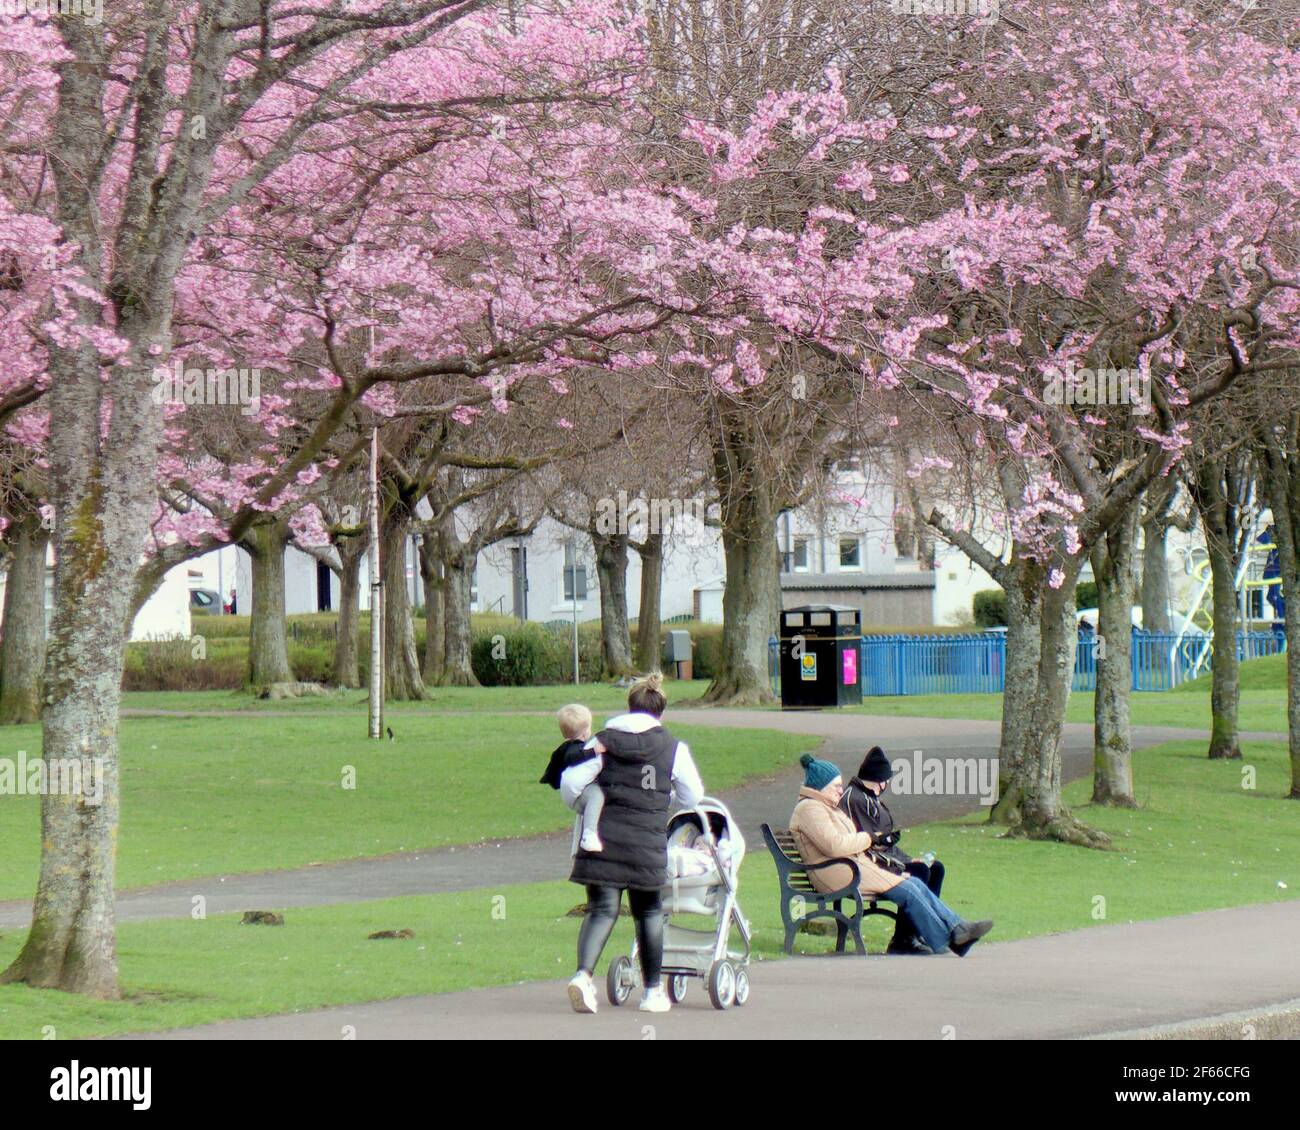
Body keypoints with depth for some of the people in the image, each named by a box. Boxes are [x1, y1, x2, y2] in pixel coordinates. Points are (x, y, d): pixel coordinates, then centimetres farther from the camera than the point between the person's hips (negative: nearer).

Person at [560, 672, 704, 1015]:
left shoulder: (603, 742, 5)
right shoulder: (674, 749, 4)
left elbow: (570, 785, 0)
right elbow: (693, 796, 12)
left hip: (603, 837, 1)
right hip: (648, 842, 0)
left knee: (601, 909, 1)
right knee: (649, 912, 15)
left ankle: (584, 974, -24)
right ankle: (653, 991, 22)